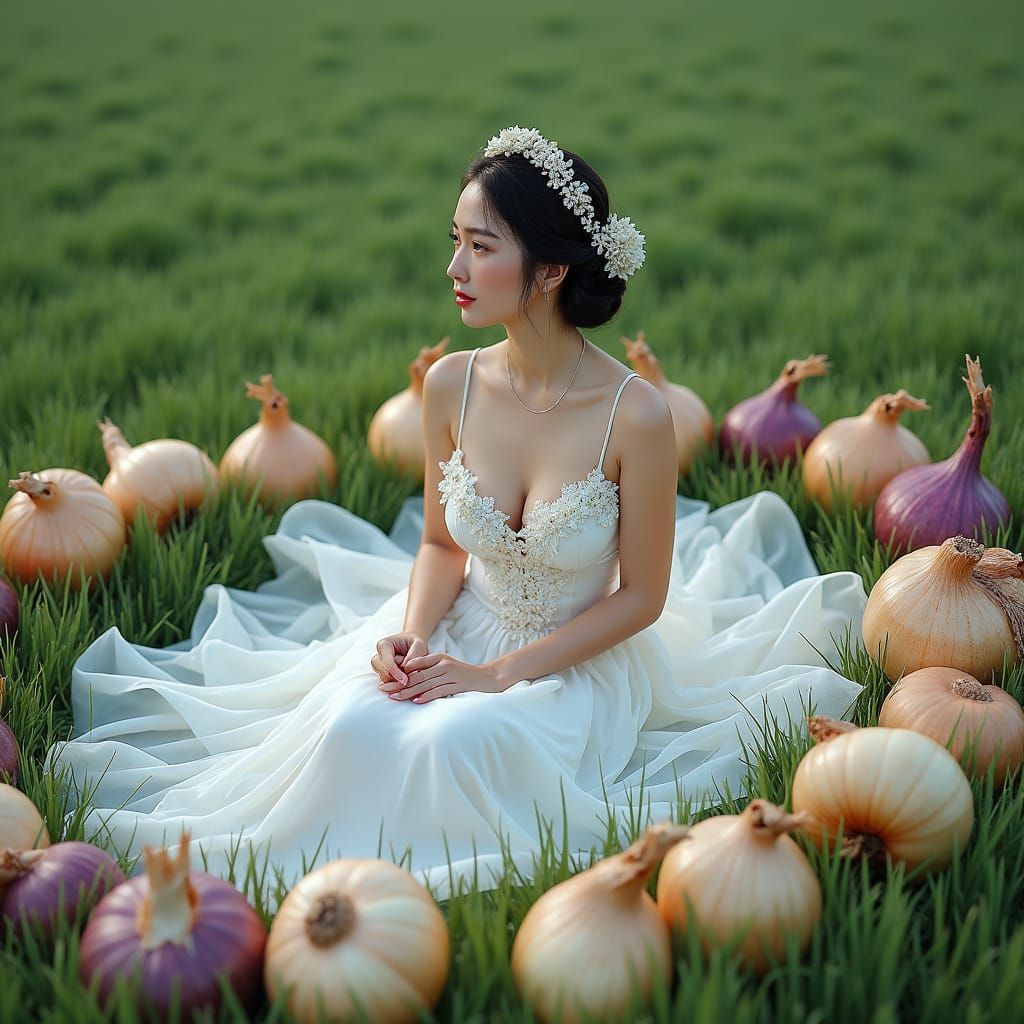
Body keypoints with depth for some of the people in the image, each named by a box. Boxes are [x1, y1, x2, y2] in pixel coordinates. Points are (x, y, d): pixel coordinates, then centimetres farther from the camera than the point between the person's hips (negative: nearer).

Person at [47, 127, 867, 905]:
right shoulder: (451, 385, -12)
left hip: (580, 662, -3)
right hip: (462, 631, 3)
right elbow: (440, 544, 3)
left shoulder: (637, 416, -24)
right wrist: (410, 634, -17)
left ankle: (433, 871, 4)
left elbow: (640, 598, -13)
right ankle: (354, 874, 8)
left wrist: (500, 674, -18)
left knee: (452, 742, -30)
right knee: (349, 727, -25)